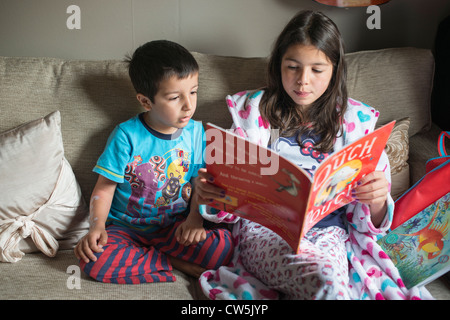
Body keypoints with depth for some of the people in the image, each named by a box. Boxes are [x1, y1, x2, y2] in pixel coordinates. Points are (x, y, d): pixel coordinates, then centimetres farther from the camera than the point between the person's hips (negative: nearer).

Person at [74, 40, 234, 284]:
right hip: (126, 228, -1)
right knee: (93, 259, -31)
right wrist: (97, 226, -23)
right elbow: (104, 188, -6)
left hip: (173, 228, 1)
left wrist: (195, 219, -16)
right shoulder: (126, 136, -9)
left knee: (224, 247, -25)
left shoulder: (195, 132, -2)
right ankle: (177, 264, -16)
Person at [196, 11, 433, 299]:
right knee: (325, 275, -33)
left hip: (329, 233, 2)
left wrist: (378, 198, -17)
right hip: (266, 229, -1)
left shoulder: (355, 120, 10)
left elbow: (366, 221, 7)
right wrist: (211, 194, -19)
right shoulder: (256, 110, 8)